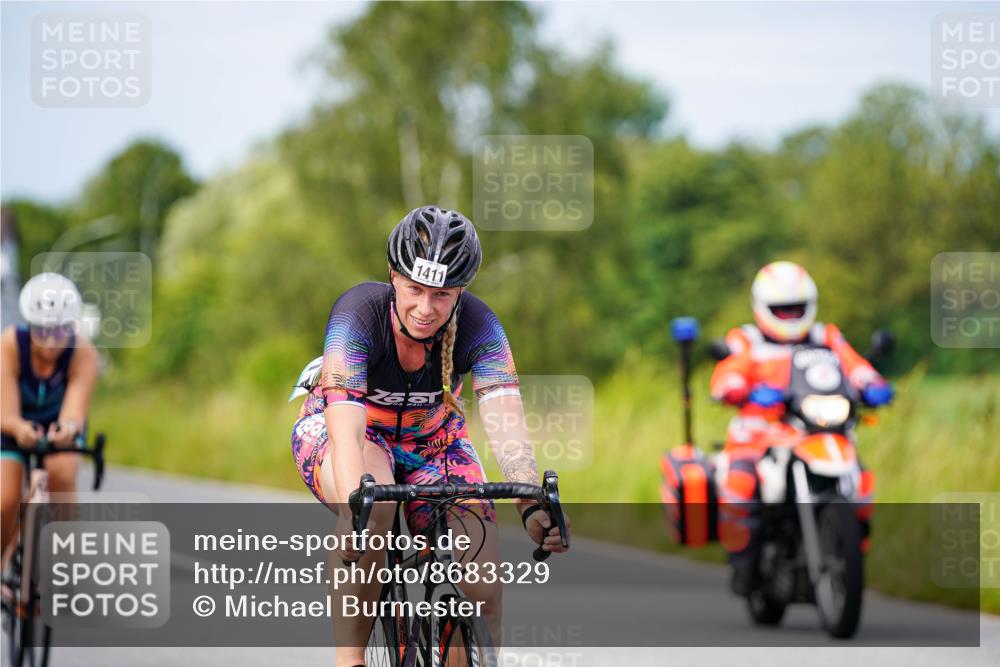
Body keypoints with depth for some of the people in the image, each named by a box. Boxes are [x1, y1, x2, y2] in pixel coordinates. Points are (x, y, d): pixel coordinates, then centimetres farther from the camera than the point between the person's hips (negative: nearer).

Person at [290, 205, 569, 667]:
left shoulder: (477, 326, -25)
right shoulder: (358, 314, -31)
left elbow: (505, 422, -36)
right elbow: (347, 430, -42)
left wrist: (532, 507, -54)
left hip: (431, 439, 3)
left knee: (481, 593, -17)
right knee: (375, 506, -38)